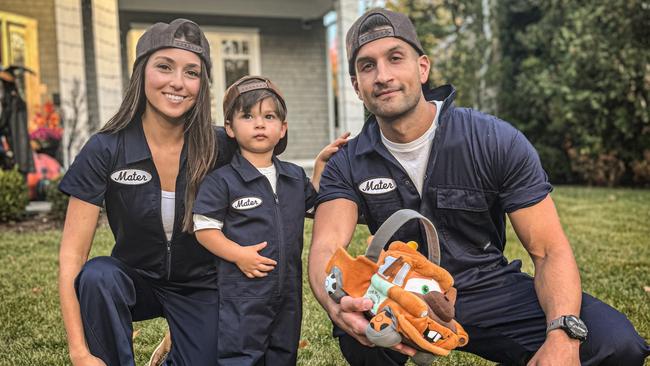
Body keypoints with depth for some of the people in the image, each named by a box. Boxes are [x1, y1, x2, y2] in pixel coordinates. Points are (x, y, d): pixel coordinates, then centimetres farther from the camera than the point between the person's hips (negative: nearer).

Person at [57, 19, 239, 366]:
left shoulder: (220, 147, -16)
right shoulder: (105, 150, -18)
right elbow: (71, 255, -19)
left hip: (199, 288, 2)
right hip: (136, 280, -1)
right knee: (98, 275, -32)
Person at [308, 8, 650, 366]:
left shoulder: (496, 142, -12)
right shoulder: (347, 165, -5)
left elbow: (550, 251, -12)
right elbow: (325, 248, -20)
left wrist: (562, 336, -32)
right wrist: (336, 303, -45)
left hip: (490, 289, 0)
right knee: (355, 325, -35)